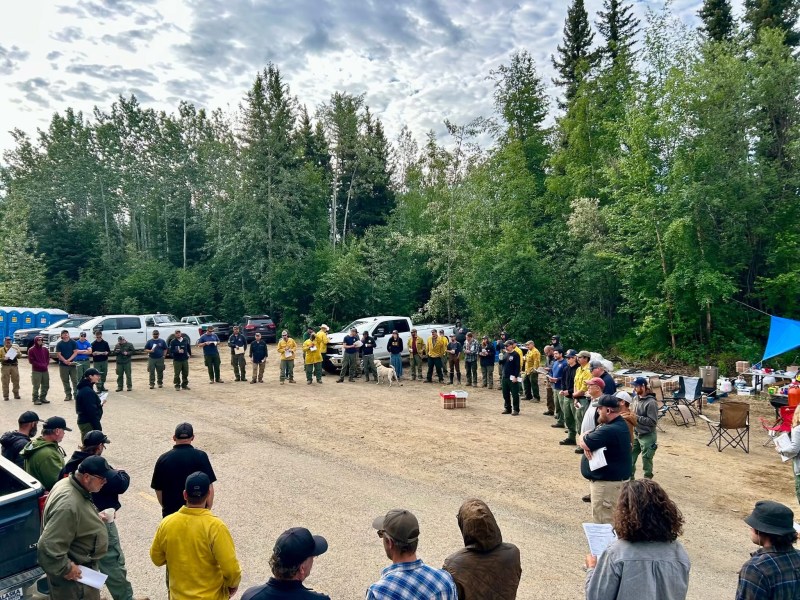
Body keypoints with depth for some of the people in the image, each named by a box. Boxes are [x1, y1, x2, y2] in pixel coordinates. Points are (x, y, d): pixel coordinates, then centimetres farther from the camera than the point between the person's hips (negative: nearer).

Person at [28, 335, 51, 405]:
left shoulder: (45, 349, 12)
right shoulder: (31, 350, -3)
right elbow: (31, 360, -7)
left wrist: (46, 365, 0)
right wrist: (40, 365, -14)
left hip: (45, 370, 5)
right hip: (36, 371, -5)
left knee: (45, 386, 9)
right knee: (36, 386, -5)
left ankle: (43, 398, 19)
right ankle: (36, 399, 2)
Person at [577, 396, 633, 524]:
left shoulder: (609, 430, -28)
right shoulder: (619, 423, 8)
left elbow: (582, 442, -24)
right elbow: (585, 441, 8)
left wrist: (583, 438, -2)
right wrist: (588, 445, -14)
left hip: (607, 481, -11)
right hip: (613, 477, 11)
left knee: (603, 520, -1)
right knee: (611, 516, 21)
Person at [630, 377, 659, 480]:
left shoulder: (651, 402, -20)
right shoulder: (636, 399, 3)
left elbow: (653, 421, -22)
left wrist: (637, 417, -23)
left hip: (647, 436, -7)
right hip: (636, 434, 7)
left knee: (646, 461, 6)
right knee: (630, 458, 13)